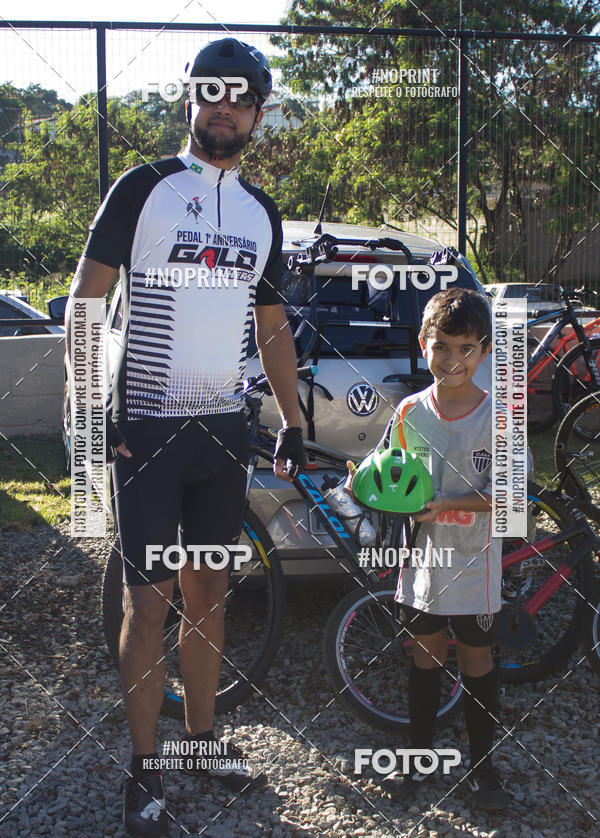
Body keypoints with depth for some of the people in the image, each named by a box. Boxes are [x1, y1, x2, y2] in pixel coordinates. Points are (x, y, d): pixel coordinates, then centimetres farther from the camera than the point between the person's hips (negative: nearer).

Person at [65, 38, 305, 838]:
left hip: (224, 428, 5)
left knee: (208, 591, 13)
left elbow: (273, 326, 17)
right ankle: (144, 772, 11)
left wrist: (293, 422, 12)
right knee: (149, 601, -2)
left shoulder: (262, 212, 13)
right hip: (145, 425, -5)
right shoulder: (144, 188, -2)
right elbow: (87, 297, -5)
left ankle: (203, 740, 28)